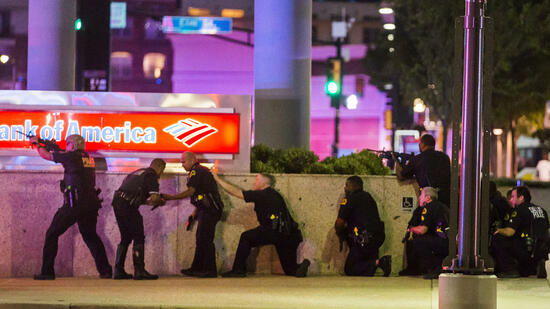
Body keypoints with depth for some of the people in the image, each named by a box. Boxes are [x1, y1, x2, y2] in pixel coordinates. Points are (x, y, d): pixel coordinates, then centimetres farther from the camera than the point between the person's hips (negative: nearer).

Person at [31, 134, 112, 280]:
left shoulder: (72, 157, -5)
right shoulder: (89, 158, 13)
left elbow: (47, 156, 7)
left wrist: (37, 144, 24)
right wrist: (56, 150, 33)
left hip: (74, 204, -6)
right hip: (90, 204, 7)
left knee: (52, 234, 4)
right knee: (90, 235, 21)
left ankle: (47, 272, -1)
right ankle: (105, 270, 13)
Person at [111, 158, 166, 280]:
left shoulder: (138, 172, 26)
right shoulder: (152, 176, -1)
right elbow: (154, 198, -11)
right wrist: (159, 202, 11)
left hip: (117, 202, 8)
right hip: (128, 205, -8)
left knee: (125, 238, 17)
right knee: (139, 238, -2)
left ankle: (118, 270, 16)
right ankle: (139, 271, -6)